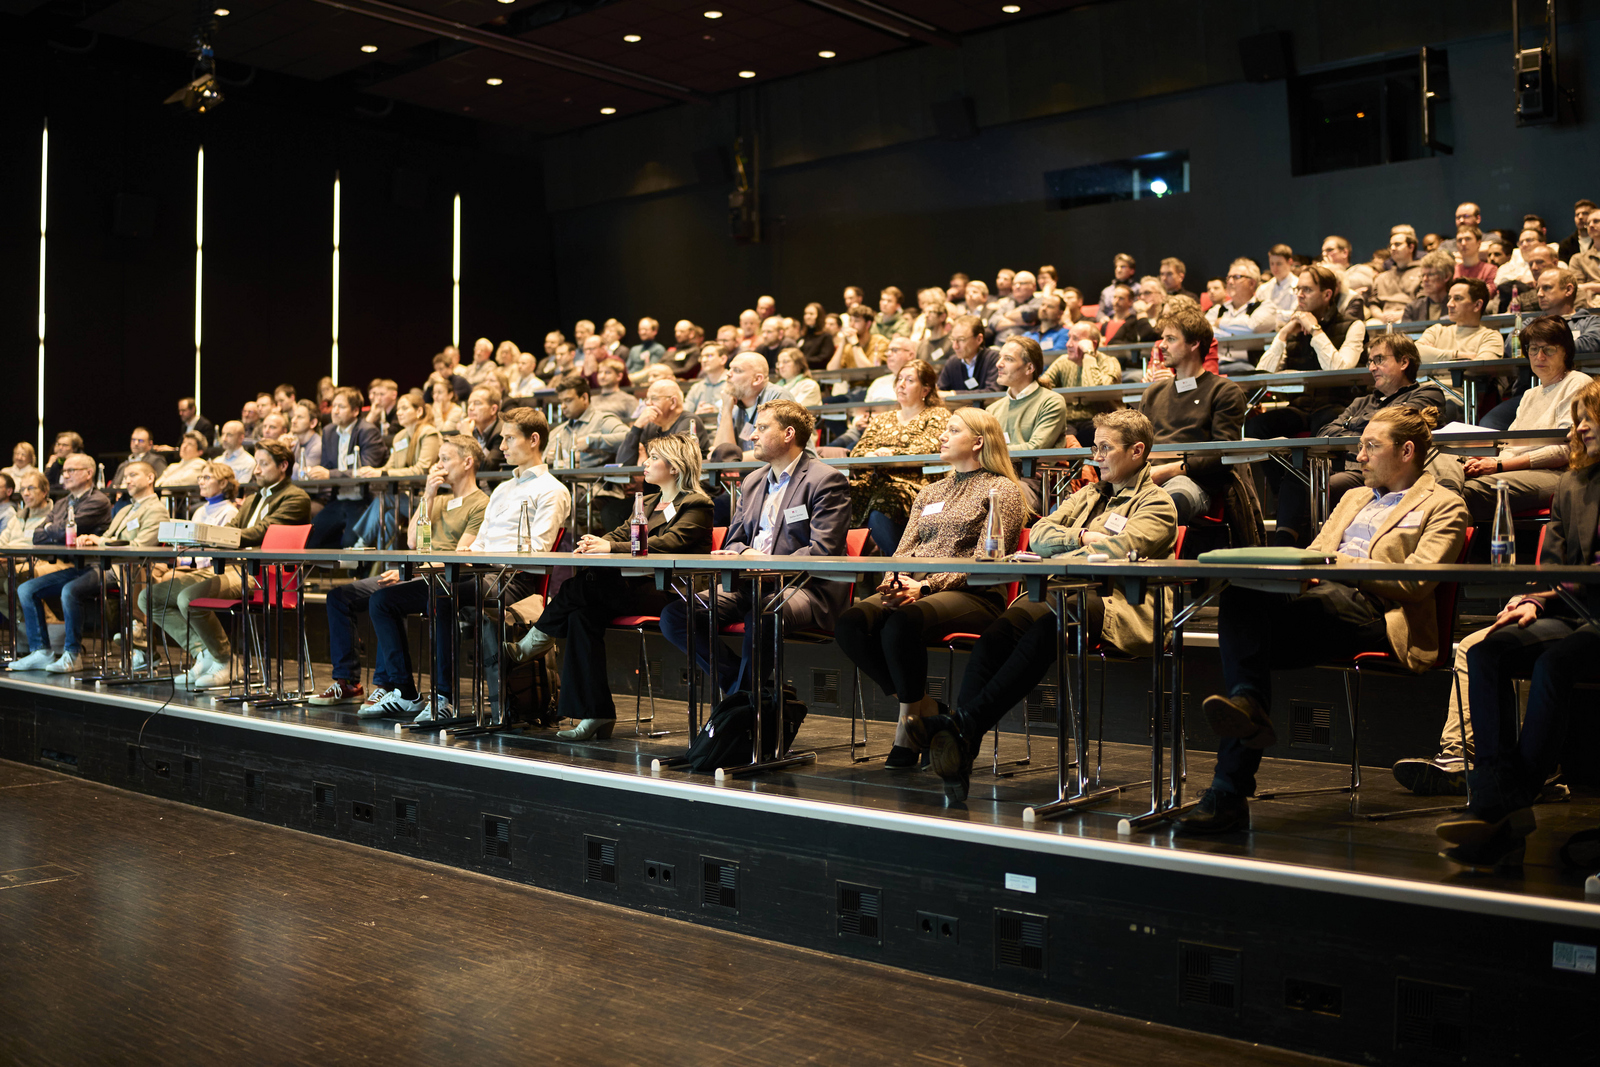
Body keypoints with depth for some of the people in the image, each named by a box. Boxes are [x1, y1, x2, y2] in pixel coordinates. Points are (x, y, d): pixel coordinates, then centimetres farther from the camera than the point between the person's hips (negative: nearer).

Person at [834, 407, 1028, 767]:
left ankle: (911, 717, -15)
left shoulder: (1002, 490, 5)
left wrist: (925, 586, -19)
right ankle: (922, 707, -10)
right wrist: (893, 581, -5)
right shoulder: (930, 492, 27)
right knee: (850, 622, -24)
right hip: (912, 590, 7)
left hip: (972, 595, -6)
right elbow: (904, 549, 20)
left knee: (902, 623, -37)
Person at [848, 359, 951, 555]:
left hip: (911, 482, -5)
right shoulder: (881, 418, 29)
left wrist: (892, 452, -14)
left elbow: (929, 448, -4)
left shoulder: (938, 415, 13)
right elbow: (858, 451, 18)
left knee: (879, 513, -37)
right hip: (875, 479, 5)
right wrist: (871, 455, -6)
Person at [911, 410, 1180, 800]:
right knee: (997, 631, -27)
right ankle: (962, 746, -40)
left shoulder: (1156, 503, 9)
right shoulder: (1087, 495, 32)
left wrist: (1061, 561, -8)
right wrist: (1082, 537, 4)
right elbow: (1038, 535, 20)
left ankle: (963, 724, -45)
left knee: (1044, 632, -38)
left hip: (1116, 606, -6)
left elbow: (1121, 548, -10)